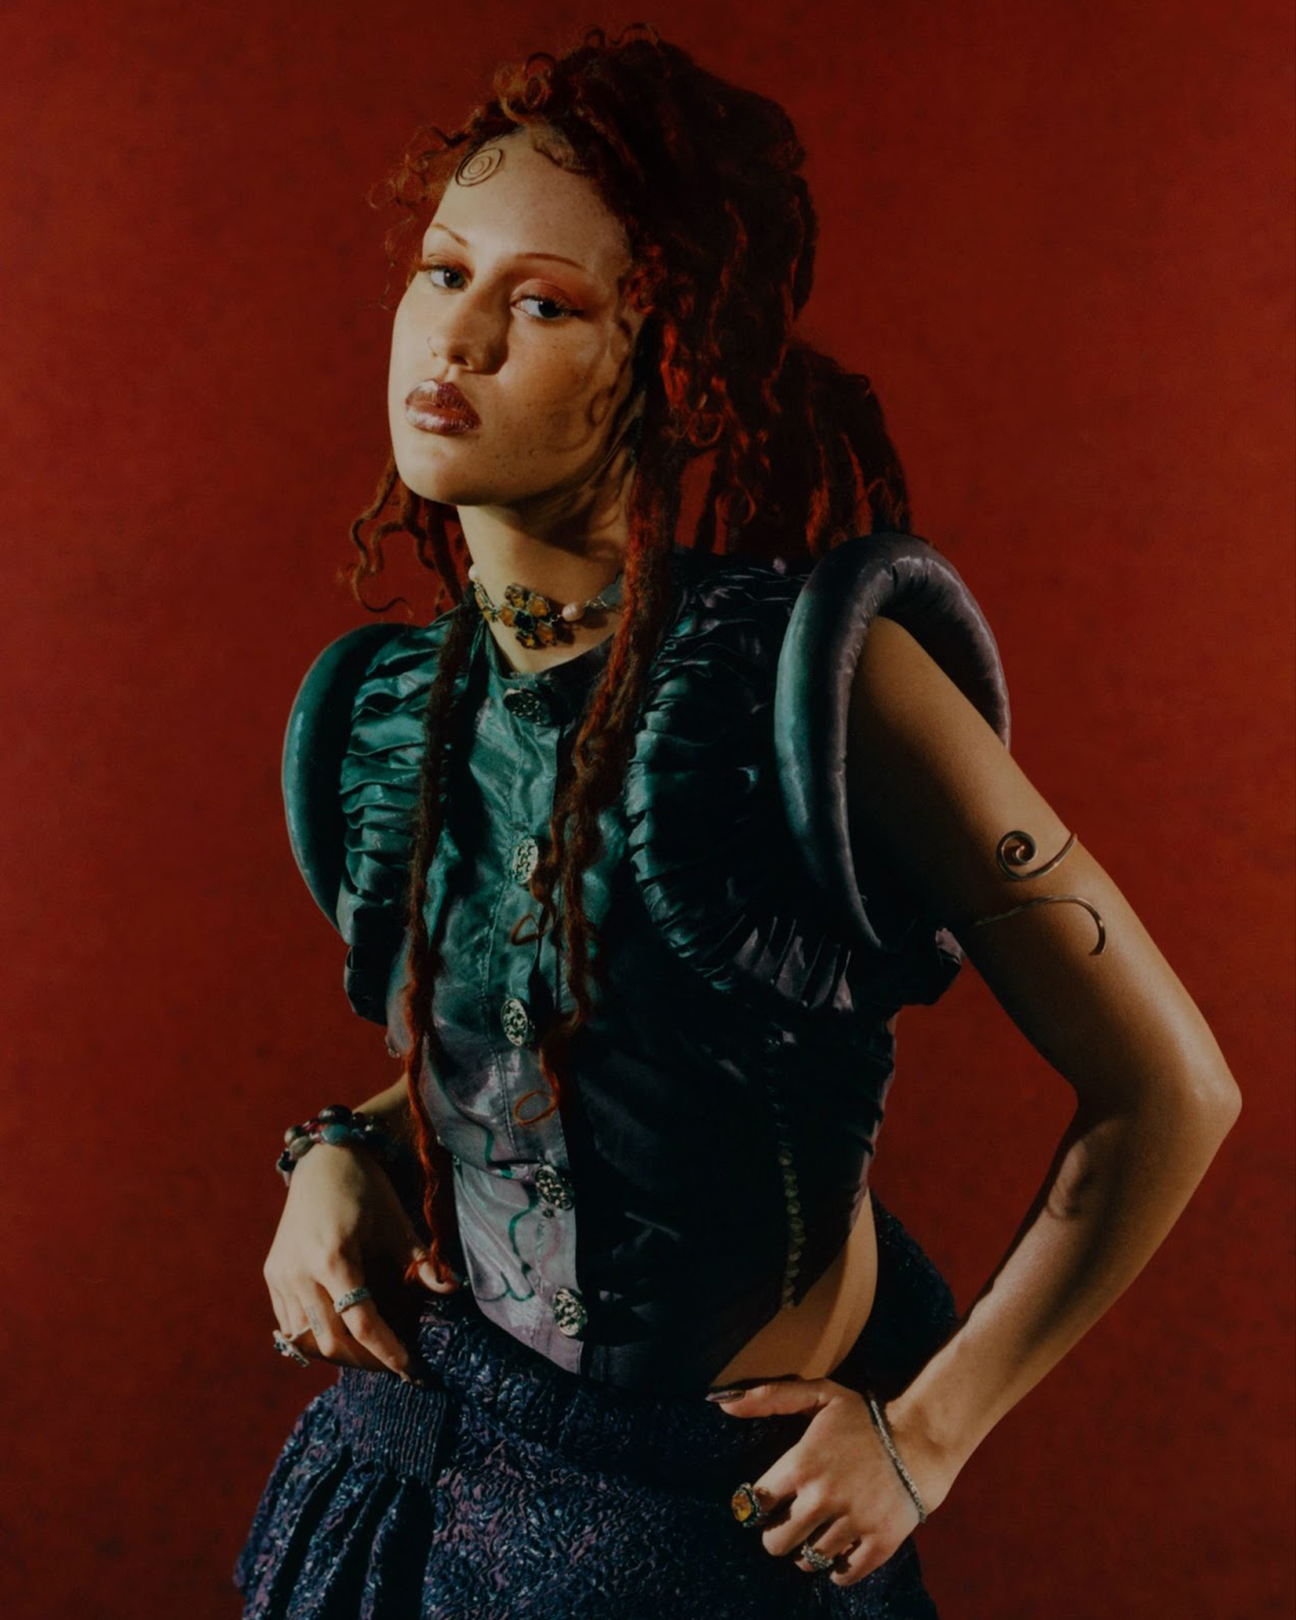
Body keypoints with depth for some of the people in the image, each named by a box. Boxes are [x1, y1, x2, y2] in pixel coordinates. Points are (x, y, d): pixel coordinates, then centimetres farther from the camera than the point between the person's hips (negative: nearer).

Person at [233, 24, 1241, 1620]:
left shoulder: (817, 673, -23)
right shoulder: (391, 711, -5)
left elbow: (1169, 1089, -16)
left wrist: (928, 1434, -11)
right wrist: (342, 1155, -5)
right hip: (428, 1439, 5)